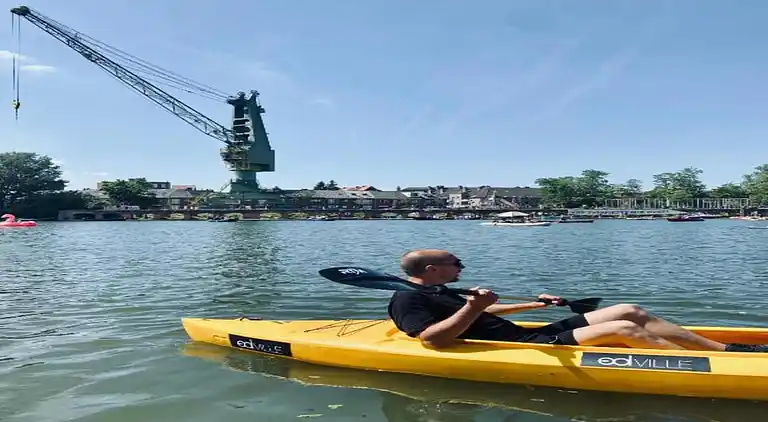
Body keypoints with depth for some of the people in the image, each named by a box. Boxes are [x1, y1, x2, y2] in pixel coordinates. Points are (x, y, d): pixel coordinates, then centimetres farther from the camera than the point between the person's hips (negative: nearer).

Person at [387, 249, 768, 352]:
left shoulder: (434, 295, 19)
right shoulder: (408, 300, -11)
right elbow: (434, 339, -27)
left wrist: (532, 305, 31)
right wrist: (471, 308, -34)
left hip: (525, 333, 11)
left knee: (629, 312, 4)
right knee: (623, 329, -18)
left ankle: (724, 348, 6)